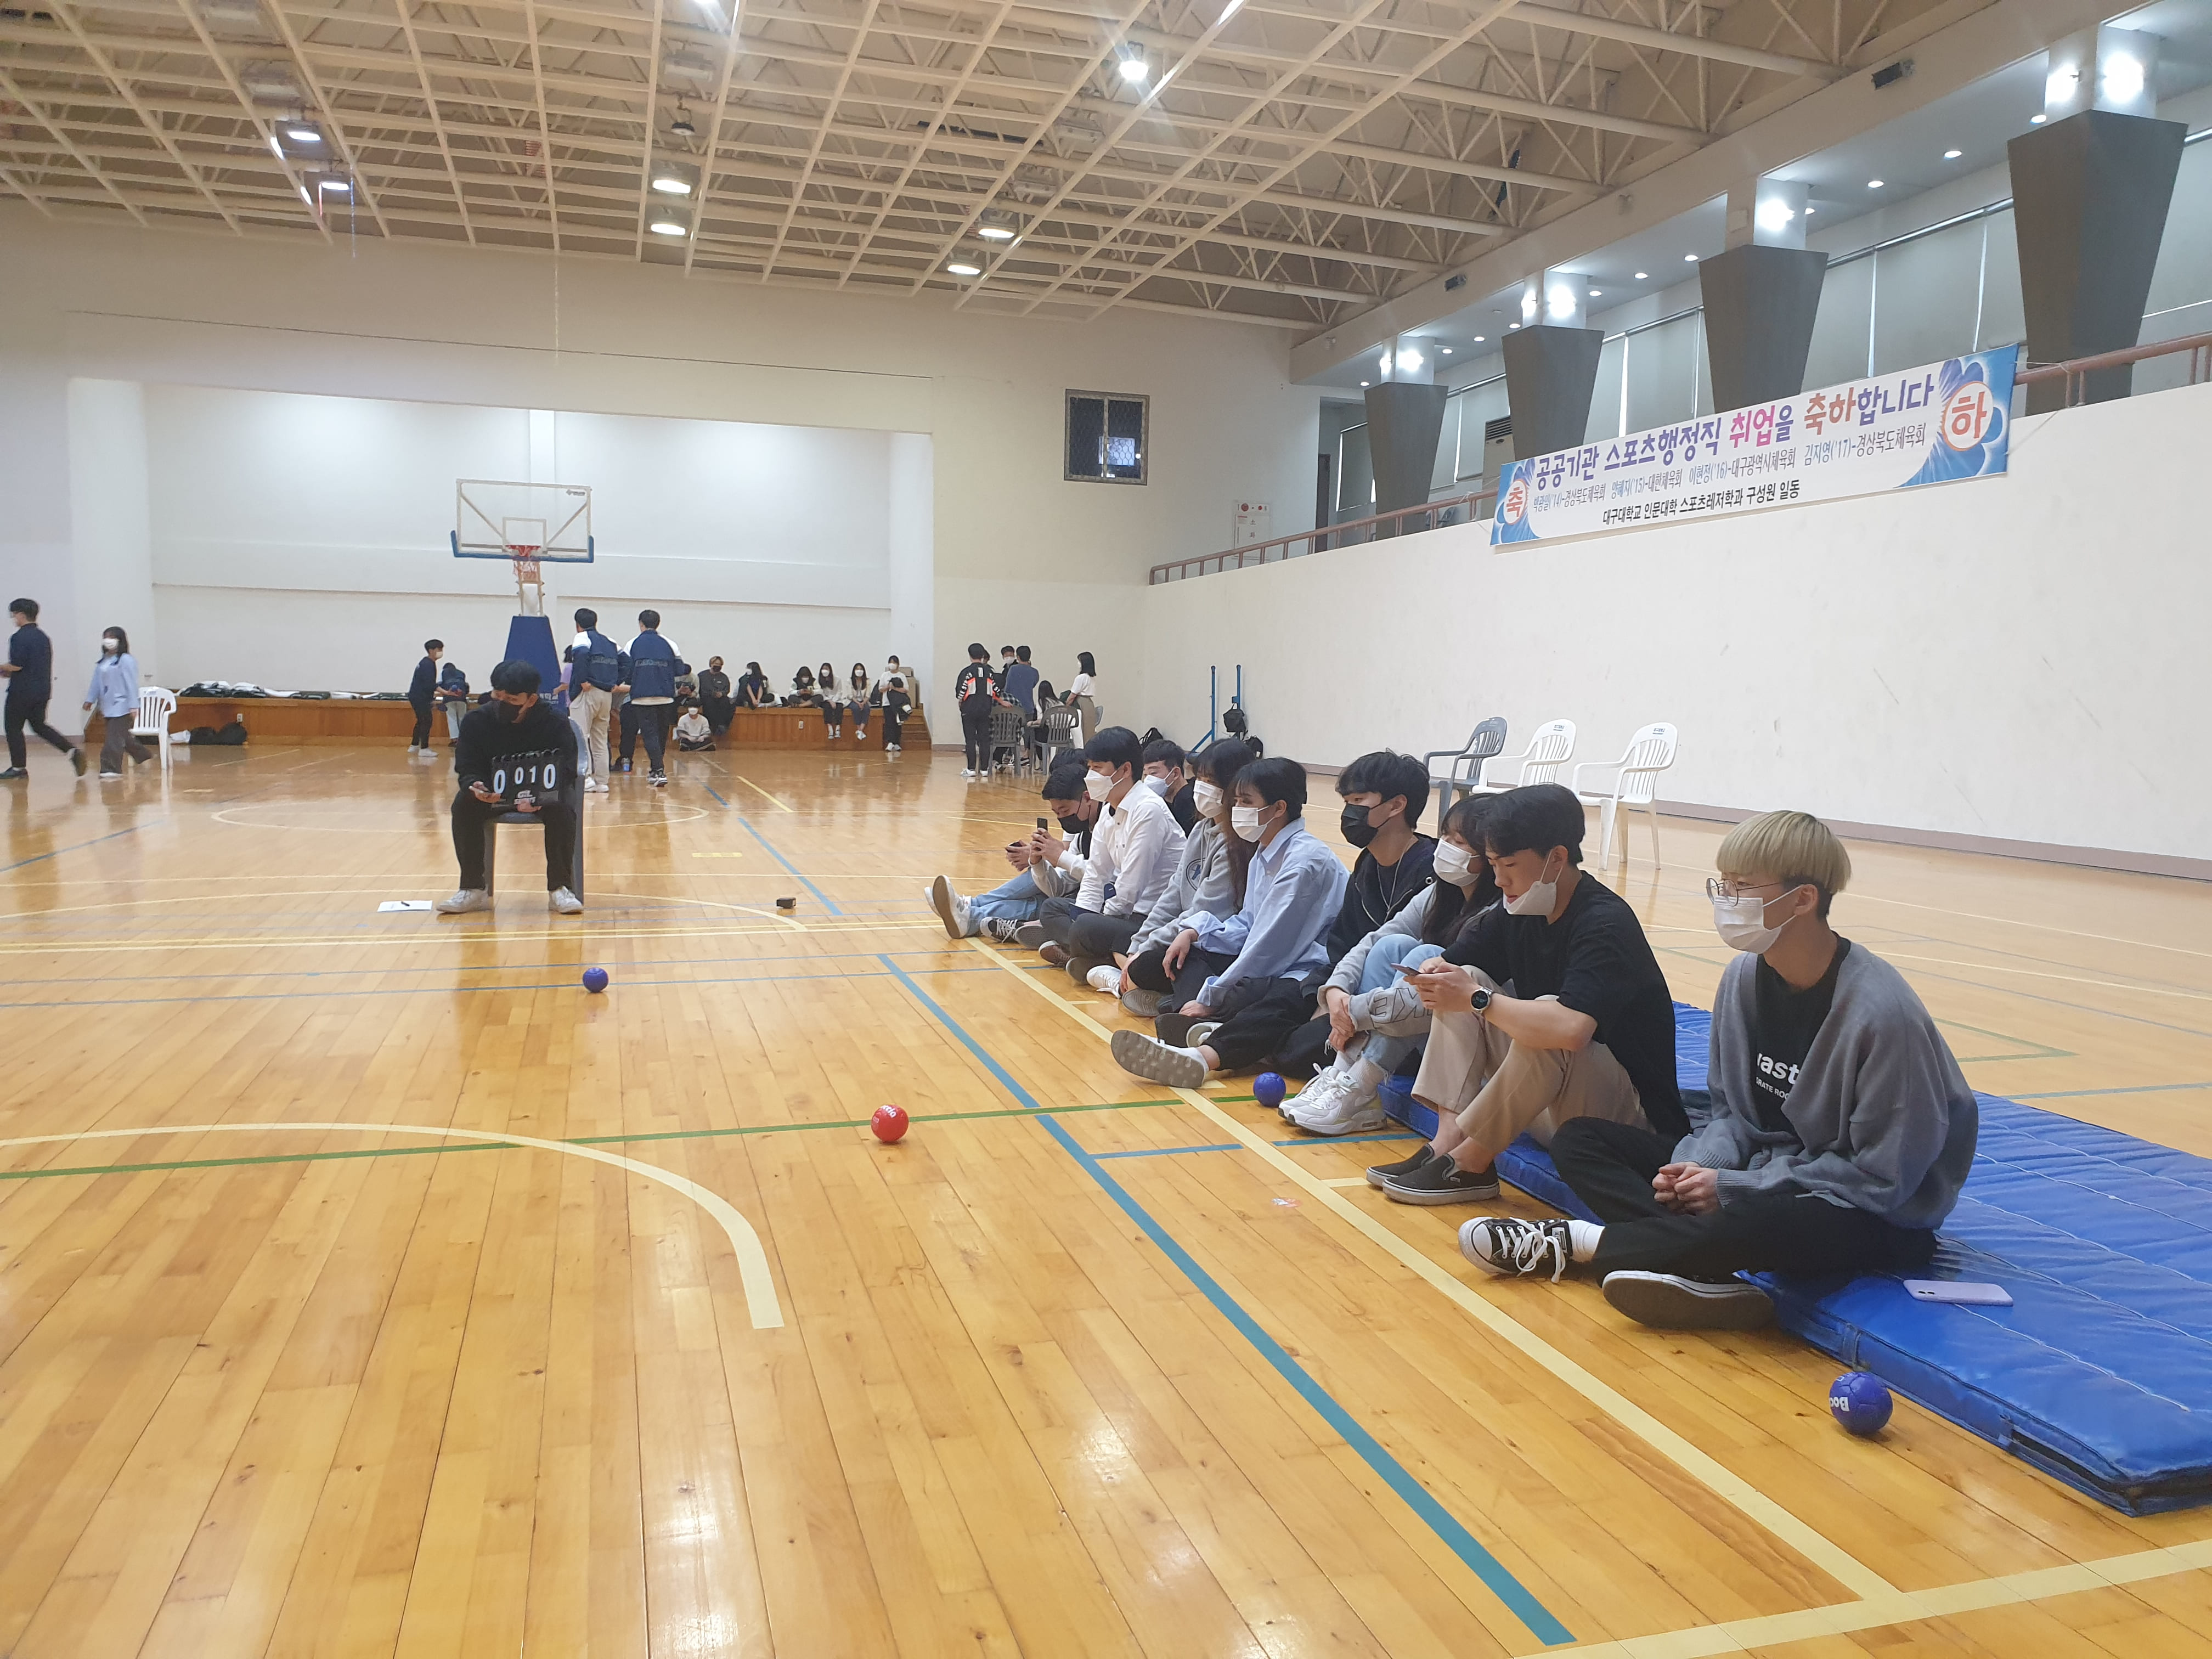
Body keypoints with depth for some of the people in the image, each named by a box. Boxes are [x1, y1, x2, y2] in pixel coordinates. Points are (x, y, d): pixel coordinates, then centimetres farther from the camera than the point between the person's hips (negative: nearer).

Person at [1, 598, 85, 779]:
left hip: (22, 691, -8)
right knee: (39, 725, 15)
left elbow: (16, 665, -21)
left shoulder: (19, 637, -14)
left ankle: (18, 767, 9)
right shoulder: (43, 637, 12)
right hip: (43, 689, 8)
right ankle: (72, 751, -2)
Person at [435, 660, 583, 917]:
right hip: (492, 796, 2)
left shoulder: (554, 723, -16)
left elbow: (563, 774, -19)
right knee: (463, 804, -27)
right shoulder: (476, 721, -10)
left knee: (561, 809, -34)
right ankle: (474, 890, -18)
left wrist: (540, 797, -39)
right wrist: (475, 787, -35)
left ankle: (558, 889, -20)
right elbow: (467, 769, -9)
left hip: (543, 798, -2)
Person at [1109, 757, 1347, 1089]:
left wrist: (1211, 998, -17)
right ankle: (1202, 1026, -27)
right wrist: (1195, 932, 0)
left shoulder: (1305, 861, -17)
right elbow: (1247, 923, 18)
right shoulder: (1265, 853, 13)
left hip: (1306, 976, -11)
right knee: (1188, 955, 5)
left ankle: (1204, 1055, -64)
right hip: (1266, 967, 11)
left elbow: (1269, 946, -21)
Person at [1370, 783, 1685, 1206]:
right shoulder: (1519, 912, 1)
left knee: (1546, 1015, -35)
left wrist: (1477, 998, -28)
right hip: (1550, 1107, 8)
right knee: (1463, 978, -2)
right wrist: (1434, 976, -16)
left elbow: (1571, 1028, -41)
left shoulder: (1605, 924, -23)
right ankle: (1449, 1138, -14)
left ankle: (1469, 1163, -18)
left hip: (1633, 1114, -8)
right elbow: (1447, 964, 9)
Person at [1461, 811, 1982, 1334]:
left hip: (1880, 1220, -7)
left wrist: (1733, 1187, -20)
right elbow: (1733, 1111, 7)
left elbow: (1882, 1176, -19)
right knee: (1580, 1139, -2)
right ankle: (1705, 1276, -25)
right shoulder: (1745, 977, -3)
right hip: (1767, 1172, 8)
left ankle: (1576, 1242, -18)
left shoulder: (1881, 1012, -23)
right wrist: (1701, 1165, -14)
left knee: (1754, 1224, -41)